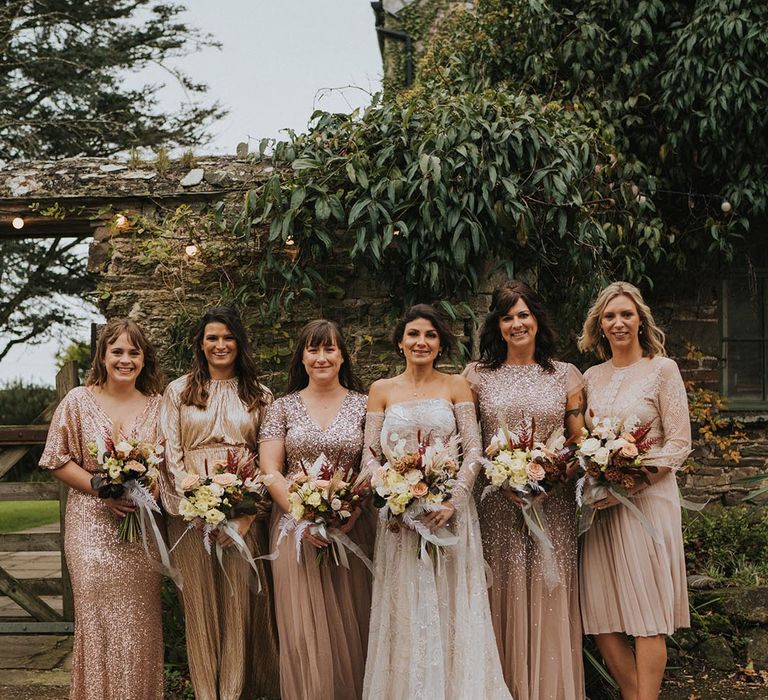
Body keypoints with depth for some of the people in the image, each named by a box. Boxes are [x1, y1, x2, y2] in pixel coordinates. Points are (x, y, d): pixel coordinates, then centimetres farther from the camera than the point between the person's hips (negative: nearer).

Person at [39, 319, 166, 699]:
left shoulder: (156, 405, 6)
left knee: (141, 621, 5)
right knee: (98, 616, -2)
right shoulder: (78, 401, 0)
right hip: (93, 526, -2)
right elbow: (58, 461, 0)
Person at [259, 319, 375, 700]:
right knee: (302, 628, 0)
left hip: (351, 528, 0)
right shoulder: (283, 407, 6)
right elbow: (270, 469, 1)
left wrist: (347, 519, -14)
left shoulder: (362, 406, 5)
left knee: (349, 625, 3)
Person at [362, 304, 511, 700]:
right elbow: (370, 454, 4)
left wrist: (453, 500, -15)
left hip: (449, 511, -1)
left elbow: (473, 450, -2)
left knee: (452, 607, 2)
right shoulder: (382, 391, 8)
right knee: (404, 612, 4)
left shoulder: (456, 386, 4)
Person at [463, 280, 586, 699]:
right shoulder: (478, 375, 6)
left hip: (552, 505, 1)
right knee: (503, 598, 2)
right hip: (496, 505, 0)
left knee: (549, 598, 2)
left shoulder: (565, 376, 8)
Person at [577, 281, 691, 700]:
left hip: (647, 500, -4)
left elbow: (679, 443, -6)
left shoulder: (662, 369, -2)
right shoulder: (592, 377, 11)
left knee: (647, 616, -3)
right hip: (599, 505, 5)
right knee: (601, 617, 3)